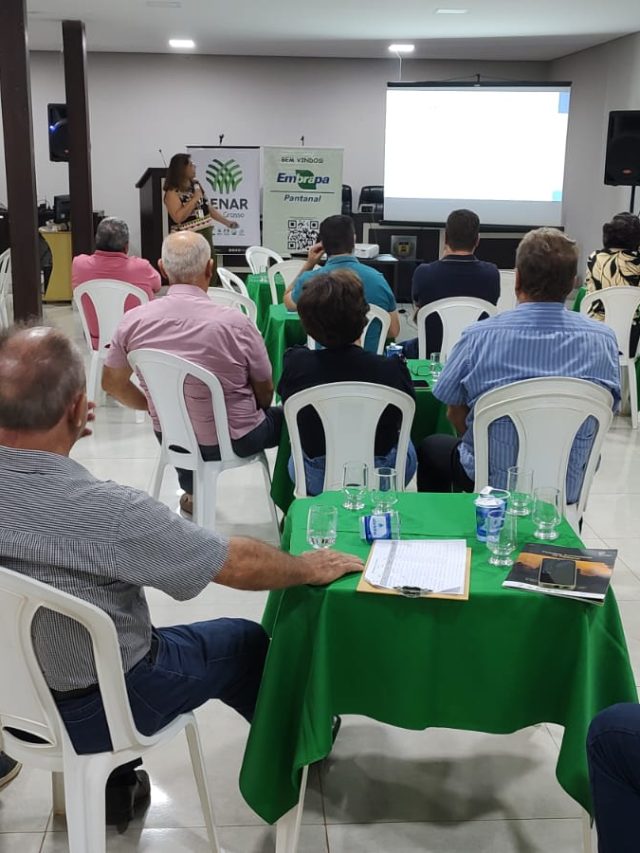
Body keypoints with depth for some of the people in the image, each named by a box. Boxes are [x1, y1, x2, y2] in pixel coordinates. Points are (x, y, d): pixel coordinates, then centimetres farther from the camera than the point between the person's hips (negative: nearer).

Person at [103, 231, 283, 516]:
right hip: (232, 441, -3)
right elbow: (265, 393, -9)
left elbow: (112, 383, 1)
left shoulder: (133, 321, -15)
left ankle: (192, 492, 51)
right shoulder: (235, 323, -23)